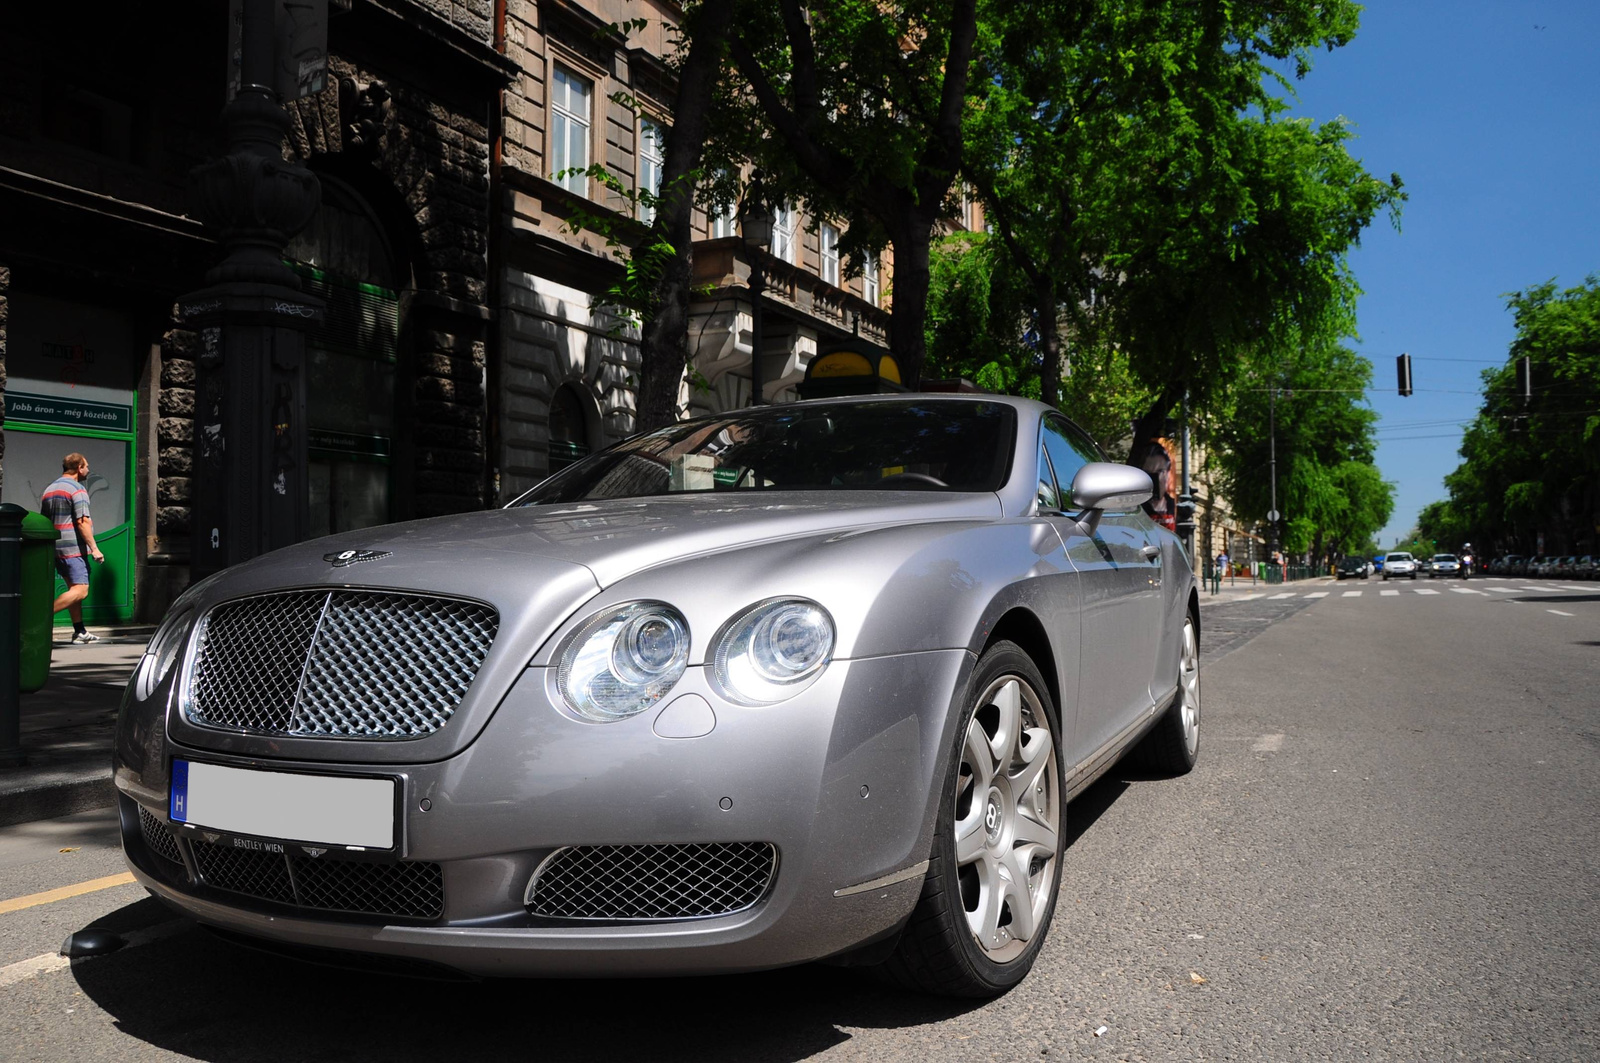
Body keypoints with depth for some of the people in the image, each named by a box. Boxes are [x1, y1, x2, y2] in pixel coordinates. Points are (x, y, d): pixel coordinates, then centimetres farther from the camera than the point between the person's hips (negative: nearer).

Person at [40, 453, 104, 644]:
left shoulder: (49, 490, 18)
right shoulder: (77, 490, -9)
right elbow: (82, 522, -16)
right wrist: (94, 548, -15)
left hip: (55, 547, 9)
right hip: (73, 547, -9)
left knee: (74, 588, 12)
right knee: (80, 590, -11)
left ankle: (80, 632, 11)